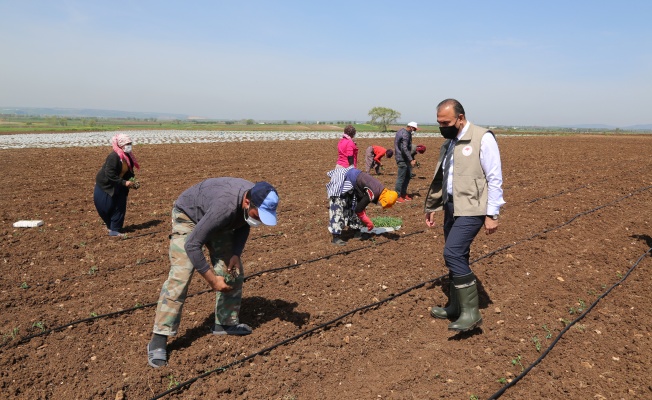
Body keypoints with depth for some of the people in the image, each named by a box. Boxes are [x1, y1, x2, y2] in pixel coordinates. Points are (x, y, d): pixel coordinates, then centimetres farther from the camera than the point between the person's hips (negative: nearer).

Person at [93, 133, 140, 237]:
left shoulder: (128, 157, -1)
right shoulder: (114, 156, -27)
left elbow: (128, 172, 11)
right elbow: (110, 174, -30)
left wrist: (133, 182, -6)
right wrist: (124, 182, -32)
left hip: (118, 186, 8)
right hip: (105, 186, -8)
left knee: (120, 207, 4)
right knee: (107, 208, 0)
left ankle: (115, 230, 12)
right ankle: (111, 227, 20)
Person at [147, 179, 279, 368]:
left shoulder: (257, 200, -22)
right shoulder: (225, 207, -44)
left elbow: (243, 225, 1)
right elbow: (192, 245, -38)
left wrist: (236, 253, -13)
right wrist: (212, 279, -33)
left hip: (216, 222, 7)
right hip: (188, 217, -7)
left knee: (233, 271, 2)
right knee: (180, 276, -17)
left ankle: (225, 323, 19)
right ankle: (159, 340, -10)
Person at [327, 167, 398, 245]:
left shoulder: (379, 188, 3)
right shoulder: (373, 193, -25)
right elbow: (358, 210, -20)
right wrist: (369, 223, -9)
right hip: (342, 180, -10)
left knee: (353, 205, 14)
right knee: (338, 207, -13)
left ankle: (357, 232, 24)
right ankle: (335, 237, -13)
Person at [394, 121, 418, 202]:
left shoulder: (402, 131, 12)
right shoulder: (405, 134, -19)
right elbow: (404, 148, -27)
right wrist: (411, 160, -29)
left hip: (405, 158, 11)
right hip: (402, 159, -11)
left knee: (408, 175, 15)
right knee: (401, 177, -4)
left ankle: (403, 193, 23)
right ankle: (397, 196, 4)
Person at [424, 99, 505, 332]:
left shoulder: (482, 138, -10)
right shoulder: (448, 143, 14)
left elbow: (494, 179, -13)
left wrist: (492, 214, -16)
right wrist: (431, 207, 21)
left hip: (472, 208, -8)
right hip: (451, 207, 8)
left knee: (453, 253, -18)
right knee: (455, 256, 13)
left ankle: (471, 312, -9)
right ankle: (456, 306, 26)